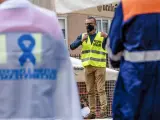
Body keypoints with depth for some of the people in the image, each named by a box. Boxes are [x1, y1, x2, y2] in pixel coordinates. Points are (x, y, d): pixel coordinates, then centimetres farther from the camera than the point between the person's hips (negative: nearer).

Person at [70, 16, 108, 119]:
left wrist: (107, 37, -27)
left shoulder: (101, 36, 4)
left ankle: (104, 110, -8)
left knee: (101, 89, -7)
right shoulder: (82, 36, 11)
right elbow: (72, 47, -1)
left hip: (99, 66, -3)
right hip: (88, 67, 3)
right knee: (90, 91, 5)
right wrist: (81, 40, -17)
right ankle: (92, 112, 7)